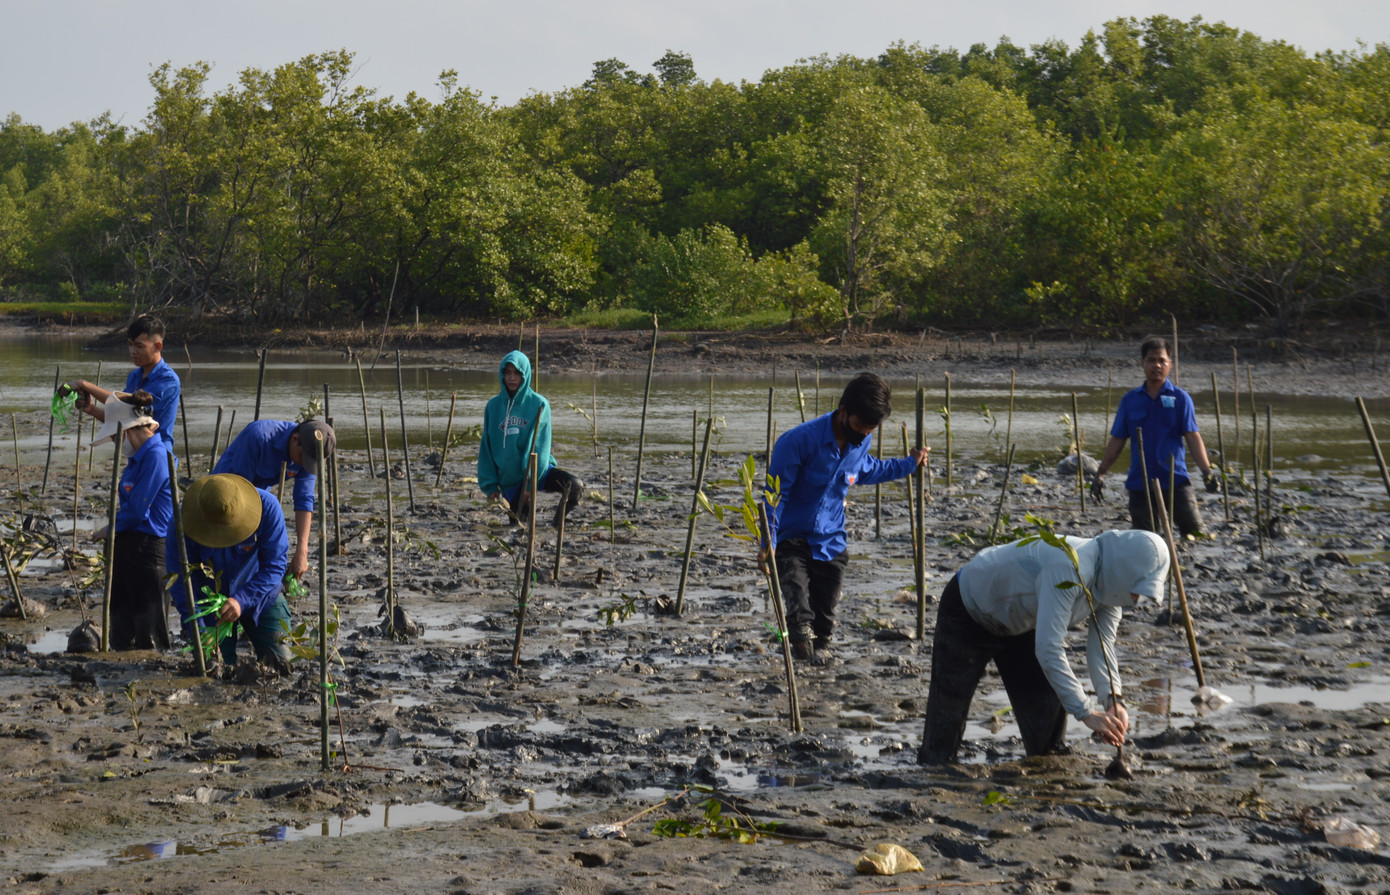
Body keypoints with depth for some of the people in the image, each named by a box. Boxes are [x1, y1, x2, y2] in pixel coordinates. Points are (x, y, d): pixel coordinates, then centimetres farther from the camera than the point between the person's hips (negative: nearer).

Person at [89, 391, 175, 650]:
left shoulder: (156, 456, -16)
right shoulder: (139, 456, 13)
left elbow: (137, 510, -17)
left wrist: (109, 530, -3)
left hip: (148, 549, -10)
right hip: (126, 546, 10)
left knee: (149, 638, -3)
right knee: (121, 632, 13)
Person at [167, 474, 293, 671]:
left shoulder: (267, 506, -28)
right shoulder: (182, 522, -28)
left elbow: (275, 566, -23)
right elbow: (181, 581, -20)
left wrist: (241, 600, -37)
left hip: (259, 595, 0)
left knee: (280, 664, -2)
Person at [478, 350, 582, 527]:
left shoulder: (539, 404, -5)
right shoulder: (493, 406, 3)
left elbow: (540, 446, -9)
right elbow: (486, 448, 5)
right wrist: (490, 486, -2)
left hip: (538, 471, -2)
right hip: (509, 480, 2)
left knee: (575, 485, -28)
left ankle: (557, 524, -3)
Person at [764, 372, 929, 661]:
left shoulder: (862, 442, -1)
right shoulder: (799, 440, -22)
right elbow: (776, 492, -16)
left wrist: (909, 464, 24)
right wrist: (769, 542, -19)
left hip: (831, 542, 5)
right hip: (791, 538, -5)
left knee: (824, 613, 10)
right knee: (798, 605, -27)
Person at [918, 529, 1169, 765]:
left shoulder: (1109, 584, -12)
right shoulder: (1069, 571, -40)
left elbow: (1102, 648, -12)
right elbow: (1048, 651, -44)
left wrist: (1114, 701, -29)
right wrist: (1085, 712, -42)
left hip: (1019, 624, 8)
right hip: (967, 612, -8)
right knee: (948, 708, -4)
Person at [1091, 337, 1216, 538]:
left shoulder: (1180, 398, 1)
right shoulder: (1130, 400, 7)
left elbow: (1193, 437, -3)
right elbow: (1117, 440, 10)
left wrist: (1207, 471, -14)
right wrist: (1100, 473, 6)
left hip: (1175, 481, -2)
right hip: (1140, 482, 2)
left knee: (1195, 533, -9)